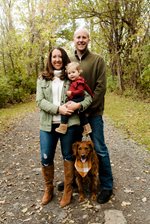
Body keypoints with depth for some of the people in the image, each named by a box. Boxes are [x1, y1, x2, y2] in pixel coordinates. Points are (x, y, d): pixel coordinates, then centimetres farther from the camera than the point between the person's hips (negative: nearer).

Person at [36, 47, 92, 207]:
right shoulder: (42, 78, 8)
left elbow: (88, 96, -1)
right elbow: (40, 101, -3)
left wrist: (79, 105, -22)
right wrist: (57, 109, -17)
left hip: (69, 123, -1)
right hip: (48, 124, 2)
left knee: (68, 156, 10)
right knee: (45, 158, 6)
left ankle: (68, 190, 28)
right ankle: (48, 189, 30)